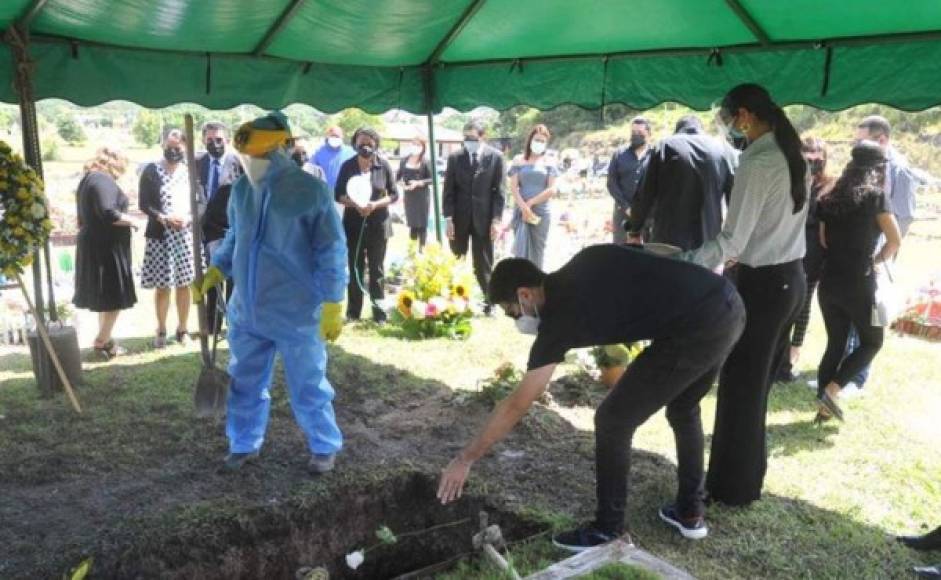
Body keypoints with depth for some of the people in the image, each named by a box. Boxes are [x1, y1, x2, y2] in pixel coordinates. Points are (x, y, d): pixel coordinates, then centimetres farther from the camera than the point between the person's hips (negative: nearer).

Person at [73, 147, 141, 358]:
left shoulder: (88, 179, 15)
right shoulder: (103, 181, -16)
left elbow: (85, 216, 21)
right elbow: (108, 213, -28)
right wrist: (131, 220, -13)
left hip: (94, 244, 10)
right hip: (107, 247, -10)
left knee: (104, 295, 15)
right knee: (115, 295, -2)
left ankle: (104, 339, 21)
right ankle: (102, 341, 2)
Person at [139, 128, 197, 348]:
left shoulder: (190, 171, 8)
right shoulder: (151, 171, 2)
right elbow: (144, 204, -3)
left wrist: (189, 218, -13)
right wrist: (164, 218, -17)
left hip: (186, 235, 2)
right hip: (160, 235, -2)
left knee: (184, 284, 6)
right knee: (162, 285, 2)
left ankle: (182, 329, 18)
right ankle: (161, 330, 15)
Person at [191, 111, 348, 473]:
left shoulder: (310, 191, -14)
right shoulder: (241, 190, 3)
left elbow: (331, 251, -12)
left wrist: (332, 306, -14)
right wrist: (214, 272, 1)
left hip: (296, 315, -5)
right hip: (246, 312, 5)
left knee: (307, 387, 8)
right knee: (245, 383, 16)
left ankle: (325, 447, 27)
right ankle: (244, 444, 36)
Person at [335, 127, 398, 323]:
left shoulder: (384, 165, -3)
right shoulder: (348, 166, 0)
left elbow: (394, 195, -1)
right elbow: (338, 195, 2)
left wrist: (375, 204, -17)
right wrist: (354, 203, -17)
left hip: (378, 225, -1)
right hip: (354, 224, 1)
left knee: (377, 269, 4)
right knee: (355, 268, 7)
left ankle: (379, 312, 10)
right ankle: (353, 312, 14)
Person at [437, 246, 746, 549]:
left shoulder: (560, 318, -5)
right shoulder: (582, 266, 16)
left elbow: (517, 405, -1)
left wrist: (465, 459, 8)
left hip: (701, 327, -9)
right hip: (729, 305, 10)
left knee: (612, 422, 4)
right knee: (683, 409, 30)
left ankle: (608, 532, 18)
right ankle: (690, 513, 40)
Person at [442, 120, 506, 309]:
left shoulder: (495, 157, -1)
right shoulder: (454, 157, 3)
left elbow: (499, 191, -1)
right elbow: (448, 190, 2)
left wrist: (496, 219, -8)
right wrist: (448, 218, -6)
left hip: (483, 218, -2)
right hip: (459, 218, 2)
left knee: (484, 264, 5)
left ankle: (490, 301, 14)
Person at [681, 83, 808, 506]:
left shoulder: (756, 161, -18)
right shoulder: (791, 154, 10)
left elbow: (731, 240, -21)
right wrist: (742, 252, 22)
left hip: (763, 283, -9)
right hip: (791, 277, 9)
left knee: (739, 387, 2)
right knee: (756, 383, 18)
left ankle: (733, 487, 14)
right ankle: (748, 475, 30)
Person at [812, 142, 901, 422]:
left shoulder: (831, 198, 9)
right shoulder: (876, 195, -6)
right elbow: (895, 241, -7)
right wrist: (876, 259, 9)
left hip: (829, 281, 5)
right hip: (859, 284, -5)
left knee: (835, 343, 15)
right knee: (871, 342, 12)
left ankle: (824, 406, 13)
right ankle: (832, 390, -4)